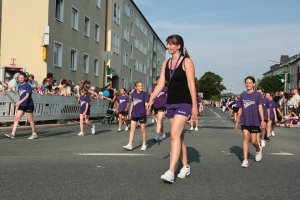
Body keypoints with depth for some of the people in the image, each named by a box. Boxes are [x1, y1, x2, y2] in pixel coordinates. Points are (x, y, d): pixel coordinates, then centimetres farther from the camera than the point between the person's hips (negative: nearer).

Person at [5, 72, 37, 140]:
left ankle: (34, 134, 16)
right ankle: (12, 134, -8)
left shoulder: (27, 85, -12)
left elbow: (27, 95, -21)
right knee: (17, 118, -4)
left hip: (28, 105, -7)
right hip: (21, 105, 7)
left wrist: (20, 102, -30)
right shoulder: (19, 86, 10)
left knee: (30, 120, 2)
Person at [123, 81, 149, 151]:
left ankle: (144, 144, 19)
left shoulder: (144, 94, -7)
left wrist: (147, 110, -26)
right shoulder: (133, 94, 6)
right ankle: (130, 145, 2)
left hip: (142, 114, -4)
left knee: (143, 130, 5)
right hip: (134, 114, 4)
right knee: (132, 129, 1)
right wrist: (130, 112, 16)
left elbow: (146, 103, -10)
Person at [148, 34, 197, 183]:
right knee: (179, 136, 12)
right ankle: (186, 167, 25)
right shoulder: (166, 63, 11)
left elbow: (191, 84, -11)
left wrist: (194, 106, -14)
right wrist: (151, 99, -3)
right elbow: (161, 83, 8)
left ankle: (170, 172, -20)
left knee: (175, 135, -17)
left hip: (184, 103, -7)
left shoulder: (186, 62, -7)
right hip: (171, 103, 7)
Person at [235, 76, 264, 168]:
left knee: (253, 141, 3)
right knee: (245, 137, -8)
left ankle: (259, 150, 38)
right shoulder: (242, 95, 4)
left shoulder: (257, 95, -3)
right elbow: (240, 110, 9)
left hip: (255, 121, -2)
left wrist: (262, 121, -17)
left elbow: (260, 108, -9)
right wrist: (237, 122, 11)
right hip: (244, 121, 2)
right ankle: (245, 160, -4)